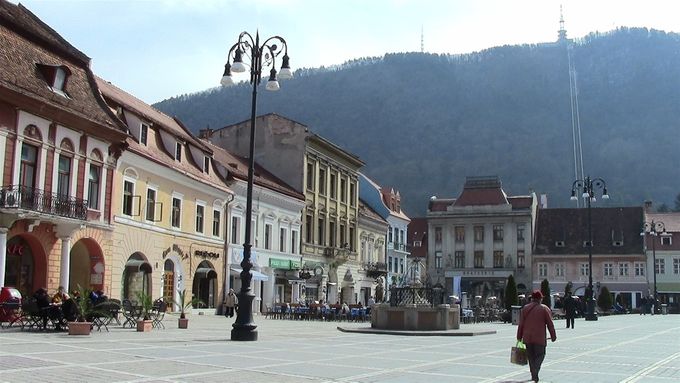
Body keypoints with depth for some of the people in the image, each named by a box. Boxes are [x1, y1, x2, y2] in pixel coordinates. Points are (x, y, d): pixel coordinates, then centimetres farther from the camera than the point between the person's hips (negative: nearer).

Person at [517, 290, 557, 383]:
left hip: (527, 338, 3)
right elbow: (550, 324, -1)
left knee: (531, 357, 14)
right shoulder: (545, 309, -1)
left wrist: (519, 337, 10)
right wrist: (553, 336, 7)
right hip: (540, 338, -3)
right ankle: (535, 373, -17)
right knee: (540, 355, 3)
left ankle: (533, 375, 17)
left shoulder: (525, 308, 7)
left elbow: (521, 324, 5)